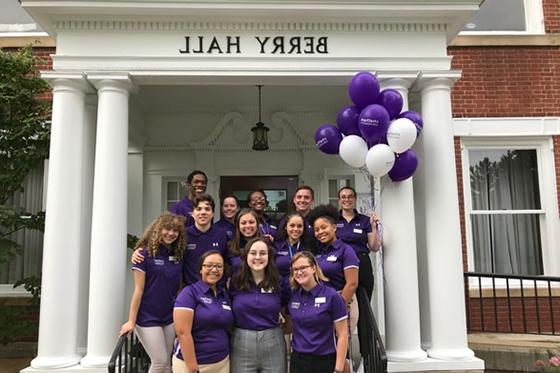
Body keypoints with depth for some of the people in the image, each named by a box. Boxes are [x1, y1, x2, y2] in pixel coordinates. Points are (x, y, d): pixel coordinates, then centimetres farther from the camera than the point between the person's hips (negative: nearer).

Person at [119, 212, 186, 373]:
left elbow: (179, 288, 10)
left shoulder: (178, 255, 6)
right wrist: (131, 320, -12)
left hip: (170, 317, 6)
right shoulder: (145, 253, -11)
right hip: (148, 318, -5)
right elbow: (139, 289, -12)